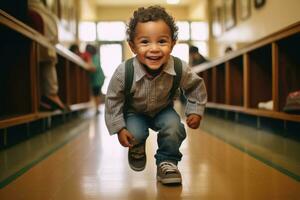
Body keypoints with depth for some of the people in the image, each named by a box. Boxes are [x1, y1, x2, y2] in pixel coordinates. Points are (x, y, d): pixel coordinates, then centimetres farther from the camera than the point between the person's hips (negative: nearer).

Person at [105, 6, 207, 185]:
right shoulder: (124, 72, -34)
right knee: (135, 135, -23)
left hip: (163, 110, 1)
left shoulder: (181, 69, -29)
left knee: (174, 129, -25)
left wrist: (196, 111, -10)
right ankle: (136, 150, 16)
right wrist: (119, 128, -17)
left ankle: (167, 161, 3)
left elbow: (196, 86, -6)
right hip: (134, 112, 0)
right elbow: (113, 99, -17)